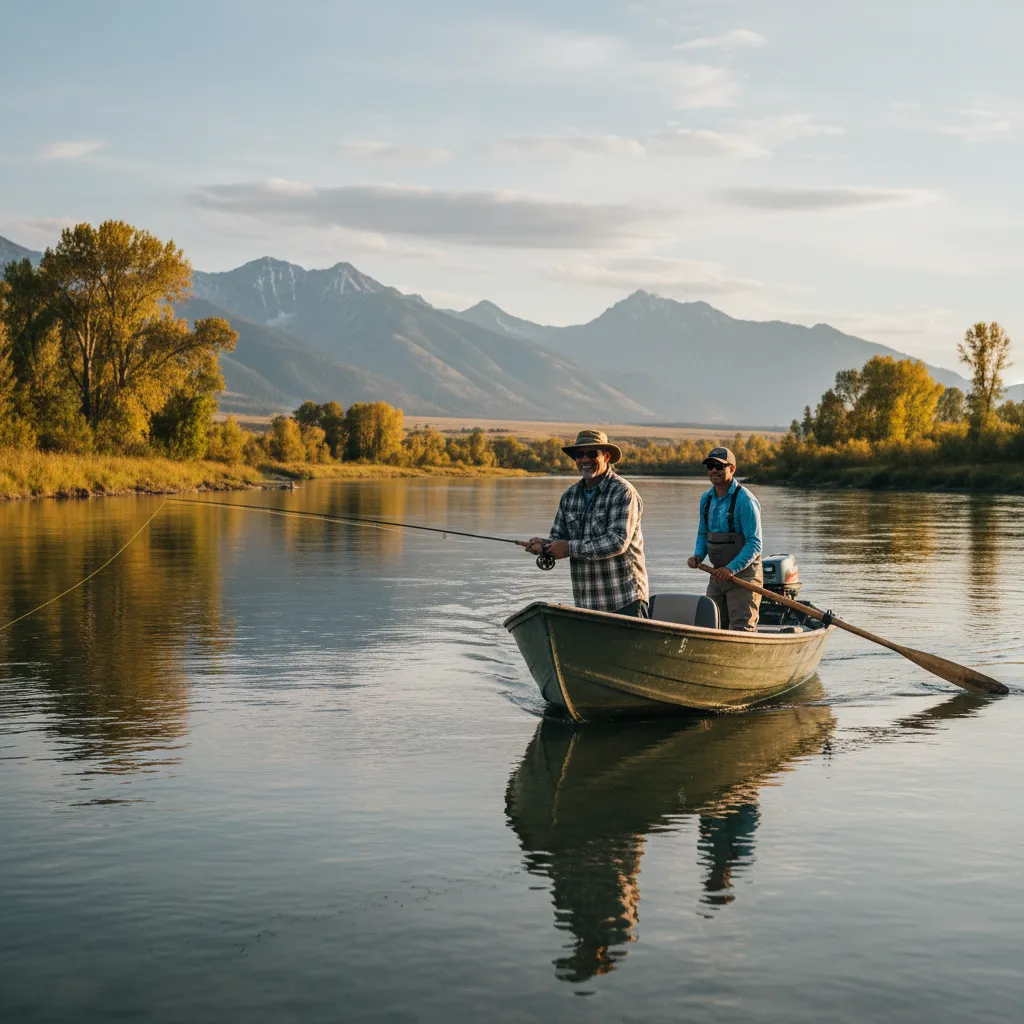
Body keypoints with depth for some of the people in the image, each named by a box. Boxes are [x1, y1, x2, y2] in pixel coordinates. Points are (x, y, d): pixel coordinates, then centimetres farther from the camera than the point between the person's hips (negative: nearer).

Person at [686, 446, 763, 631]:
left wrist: (732, 569, -26)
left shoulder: (744, 500, -16)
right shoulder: (706, 498, 8)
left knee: (742, 629, -11)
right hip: (718, 574, 8)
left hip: (743, 573, -8)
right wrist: (698, 556, 0)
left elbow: (754, 544, -18)